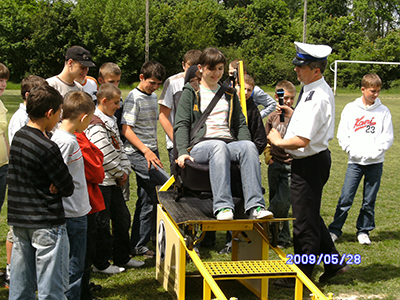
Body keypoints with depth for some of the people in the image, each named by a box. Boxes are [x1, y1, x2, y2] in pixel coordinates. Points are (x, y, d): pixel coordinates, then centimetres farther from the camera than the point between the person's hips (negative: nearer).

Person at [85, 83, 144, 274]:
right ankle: (101, 264, 12)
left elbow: (119, 148, 17)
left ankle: (122, 258, 28)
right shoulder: (96, 124, -18)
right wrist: (120, 174, -9)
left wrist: (126, 170, 5)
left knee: (122, 217, 16)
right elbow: (106, 155, -21)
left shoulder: (110, 121, 14)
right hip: (101, 181, -10)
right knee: (102, 222, 0)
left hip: (114, 181, 10)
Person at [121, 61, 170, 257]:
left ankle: (138, 245, 15)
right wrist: (146, 150, -23)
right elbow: (126, 130, -15)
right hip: (137, 153, -8)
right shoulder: (134, 98, -10)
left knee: (147, 201, 8)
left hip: (151, 152, 8)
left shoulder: (153, 97, 16)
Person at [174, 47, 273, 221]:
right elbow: (181, 125, 5)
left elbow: (240, 124, 21)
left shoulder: (230, 94, 27)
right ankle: (223, 206, -49)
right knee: (219, 146, -39)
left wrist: (247, 151, 2)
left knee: (248, 145, -32)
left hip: (230, 143, 3)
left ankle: (255, 206, -44)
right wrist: (182, 152, -13)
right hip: (200, 146, -3)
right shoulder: (190, 92, 15)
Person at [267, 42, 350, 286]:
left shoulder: (316, 97, -25)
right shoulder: (321, 90, 9)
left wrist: (278, 141, -12)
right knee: (311, 216, 20)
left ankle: (302, 276, 14)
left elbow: (302, 140, -28)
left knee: (305, 221, 2)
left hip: (310, 163, -11)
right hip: (316, 158, 11)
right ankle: (333, 263, 28)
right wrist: (293, 114, 11)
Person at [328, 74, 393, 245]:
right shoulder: (350, 109, 4)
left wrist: (374, 152, -9)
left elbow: (388, 137, 3)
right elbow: (342, 134, 5)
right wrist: (353, 151, -8)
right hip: (355, 162, 0)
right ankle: (335, 230, 8)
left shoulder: (383, 111, 4)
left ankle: (364, 231, 20)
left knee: (369, 201, 6)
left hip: (375, 162, 1)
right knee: (345, 199, -4)